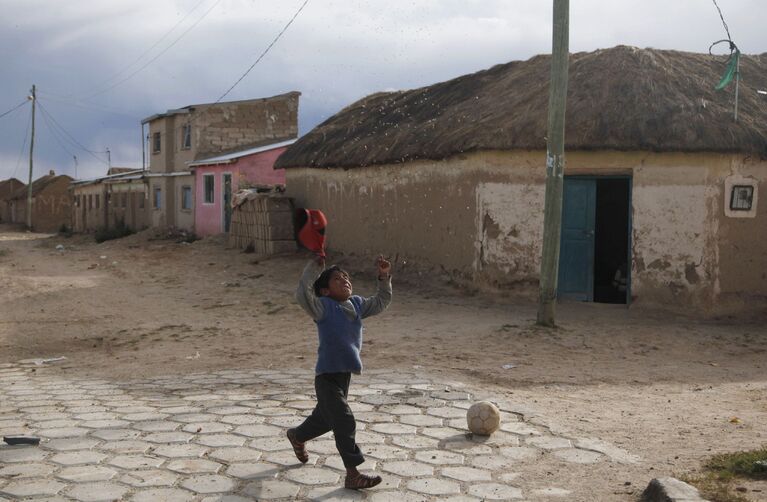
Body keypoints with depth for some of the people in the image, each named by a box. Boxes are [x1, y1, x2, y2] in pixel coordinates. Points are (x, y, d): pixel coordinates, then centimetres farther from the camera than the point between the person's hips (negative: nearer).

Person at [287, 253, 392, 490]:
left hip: (345, 373, 8)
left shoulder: (357, 304, 5)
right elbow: (303, 296, -32)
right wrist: (313, 268, -31)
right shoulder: (324, 307, -16)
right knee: (344, 422, -11)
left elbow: (381, 302, 15)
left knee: (325, 417, 27)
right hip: (327, 376, -8)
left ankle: (297, 436, 55)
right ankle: (353, 474, -5)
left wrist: (384, 277, 5)